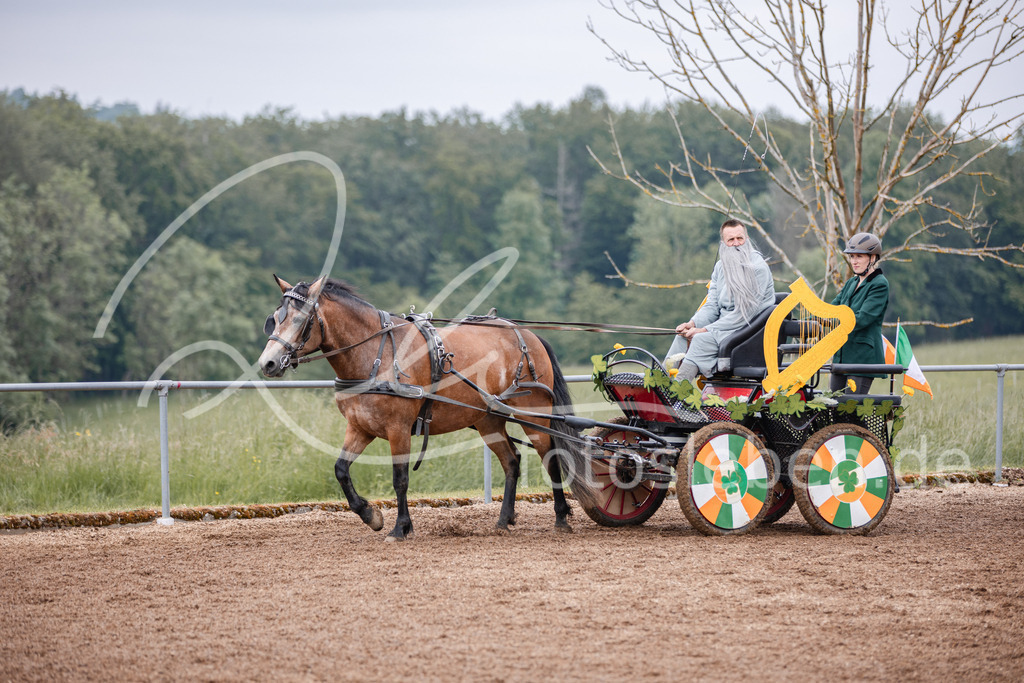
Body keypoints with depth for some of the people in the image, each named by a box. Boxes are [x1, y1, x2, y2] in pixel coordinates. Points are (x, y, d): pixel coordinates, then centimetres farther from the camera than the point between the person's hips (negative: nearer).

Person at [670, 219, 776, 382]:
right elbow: (712, 305, 10)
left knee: (701, 340, -26)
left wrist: (705, 330, -20)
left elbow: (743, 314, -18)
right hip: (725, 326, 8)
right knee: (682, 336, -9)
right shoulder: (721, 266, 11)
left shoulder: (757, 268, -13)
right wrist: (692, 324, -11)